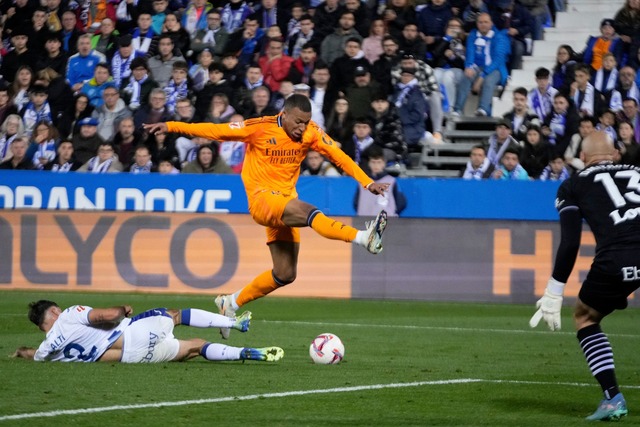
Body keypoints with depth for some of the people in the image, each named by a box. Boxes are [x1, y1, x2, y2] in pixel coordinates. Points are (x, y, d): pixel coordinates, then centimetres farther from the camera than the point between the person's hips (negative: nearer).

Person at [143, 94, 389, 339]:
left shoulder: (311, 133, -1)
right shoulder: (260, 128, -12)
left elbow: (339, 157, 0)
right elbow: (215, 131, -11)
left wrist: (367, 183, -10)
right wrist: (171, 127, -15)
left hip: (285, 203, 6)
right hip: (262, 199, -6)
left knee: (285, 274, 5)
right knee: (309, 212, -33)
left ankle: (232, 303, 22)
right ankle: (363, 238, -51)